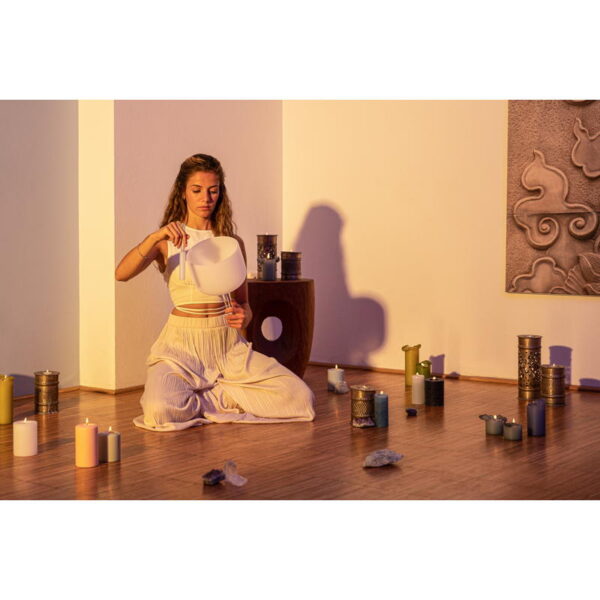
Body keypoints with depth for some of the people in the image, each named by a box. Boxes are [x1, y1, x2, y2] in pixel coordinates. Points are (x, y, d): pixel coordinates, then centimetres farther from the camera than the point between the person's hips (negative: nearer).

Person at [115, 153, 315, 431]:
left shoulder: (232, 242, 11)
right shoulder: (167, 241, 5)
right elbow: (121, 273, -13)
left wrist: (243, 317, -8)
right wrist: (154, 238, -28)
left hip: (228, 344, 3)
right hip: (182, 344, -3)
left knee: (301, 398, -16)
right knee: (160, 411, -34)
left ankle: (208, 399, 0)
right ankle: (224, 399, -1)